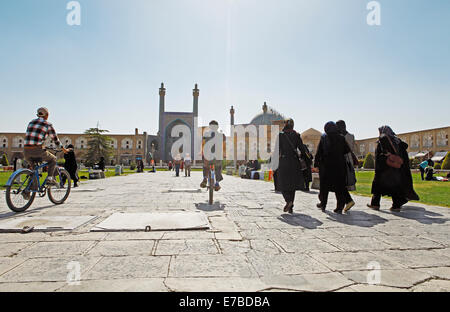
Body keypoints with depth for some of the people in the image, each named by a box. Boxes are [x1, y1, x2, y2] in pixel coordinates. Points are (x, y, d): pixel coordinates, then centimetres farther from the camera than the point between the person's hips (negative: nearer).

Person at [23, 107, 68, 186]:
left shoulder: (31, 122, 19)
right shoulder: (48, 125, 2)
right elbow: (55, 139, 9)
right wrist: (63, 149, 24)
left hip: (26, 151, 6)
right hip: (37, 151, -6)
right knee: (53, 159, 21)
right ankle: (50, 178, 6)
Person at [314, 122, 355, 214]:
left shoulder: (323, 137, -3)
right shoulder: (341, 138, 1)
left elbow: (319, 152, -6)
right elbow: (347, 150, 2)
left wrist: (316, 164, -4)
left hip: (326, 165, -1)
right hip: (339, 165, 1)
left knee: (324, 185, 12)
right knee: (339, 185, 5)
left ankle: (323, 204, 22)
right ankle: (340, 207, -1)